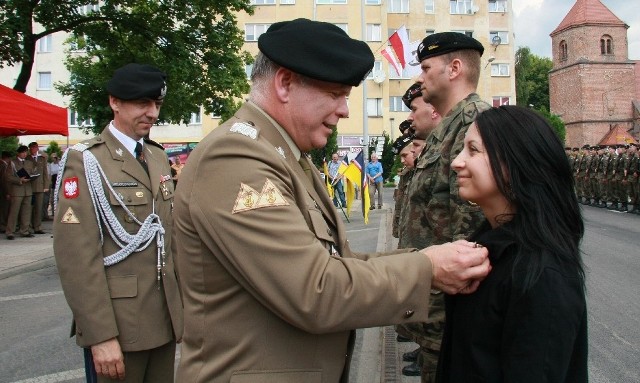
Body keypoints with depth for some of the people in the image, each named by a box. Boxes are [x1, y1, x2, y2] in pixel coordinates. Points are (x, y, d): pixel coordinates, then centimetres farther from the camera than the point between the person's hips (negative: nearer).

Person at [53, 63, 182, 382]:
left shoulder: (158, 157, 12)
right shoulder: (85, 161, -10)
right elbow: (76, 254, -17)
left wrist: (181, 303, 11)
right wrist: (100, 335, -19)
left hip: (165, 320, 6)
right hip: (117, 325, -6)